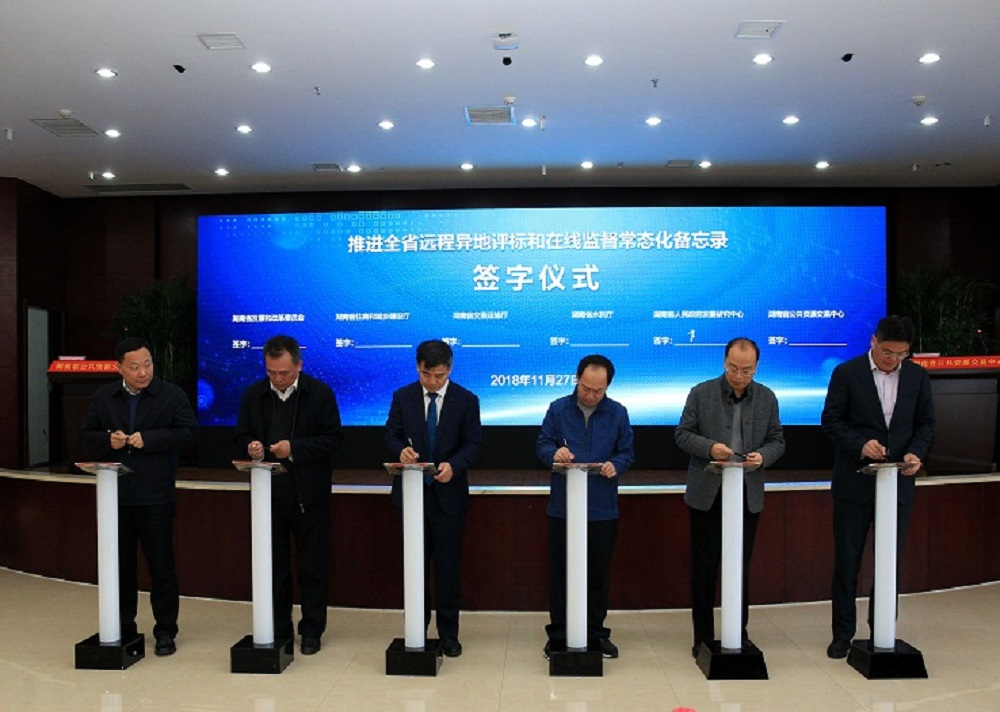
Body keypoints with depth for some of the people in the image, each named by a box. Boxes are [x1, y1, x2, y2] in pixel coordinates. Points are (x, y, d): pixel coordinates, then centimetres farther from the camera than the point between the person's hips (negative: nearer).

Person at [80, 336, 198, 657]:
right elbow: (86, 434, 12)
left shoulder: (172, 396, -4)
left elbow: (189, 432, -10)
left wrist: (148, 439, -18)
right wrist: (108, 440, -9)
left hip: (156, 497, -4)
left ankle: (165, 631, 14)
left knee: (161, 565, 3)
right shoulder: (103, 397, 8)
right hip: (115, 495, 4)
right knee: (120, 564, 13)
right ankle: (123, 628, 27)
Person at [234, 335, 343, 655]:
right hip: (268, 492, 3)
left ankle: (312, 631, 19)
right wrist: (250, 446, -14)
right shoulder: (253, 394, 4)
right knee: (273, 563, 12)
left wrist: (295, 448, -20)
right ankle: (278, 629, 25)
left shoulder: (320, 393, -6)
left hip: (309, 493, -3)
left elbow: (333, 438, -9)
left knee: (313, 565, 6)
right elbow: (241, 436, 9)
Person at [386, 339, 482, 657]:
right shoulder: (402, 397, 2)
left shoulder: (466, 400, -3)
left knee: (448, 564, 4)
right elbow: (391, 436, 3)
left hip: (448, 493, -2)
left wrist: (453, 465, -22)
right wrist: (401, 449, -20)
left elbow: (473, 442, -4)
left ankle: (448, 632, 17)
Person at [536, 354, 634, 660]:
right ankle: (558, 634, 19)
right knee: (560, 572, 7)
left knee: (599, 573, 10)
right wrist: (554, 453, -21)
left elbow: (627, 452, 5)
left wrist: (615, 465, -17)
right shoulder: (558, 409, 1)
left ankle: (596, 633, 25)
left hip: (603, 508, 1)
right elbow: (542, 445, 2)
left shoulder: (618, 413, 3)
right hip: (563, 506, 0)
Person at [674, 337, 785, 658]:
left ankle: (739, 634, 25)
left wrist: (763, 456, -14)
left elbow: (777, 441, 8)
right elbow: (682, 434, -2)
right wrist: (709, 448, -20)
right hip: (707, 493, -2)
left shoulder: (767, 398, 4)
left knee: (741, 566, 11)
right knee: (704, 566, 5)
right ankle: (703, 636, 17)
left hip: (748, 494, 2)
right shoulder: (701, 393, -3)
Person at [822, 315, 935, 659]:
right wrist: (860, 445, -20)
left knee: (891, 557, 10)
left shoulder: (917, 376, 5)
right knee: (847, 557, 5)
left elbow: (926, 423, 8)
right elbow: (831, 420, -5)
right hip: (854, 481, -3)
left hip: (897, 481, 3)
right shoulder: (847, 373, -5)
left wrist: (916, 452, -11)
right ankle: (843, 632, 16)